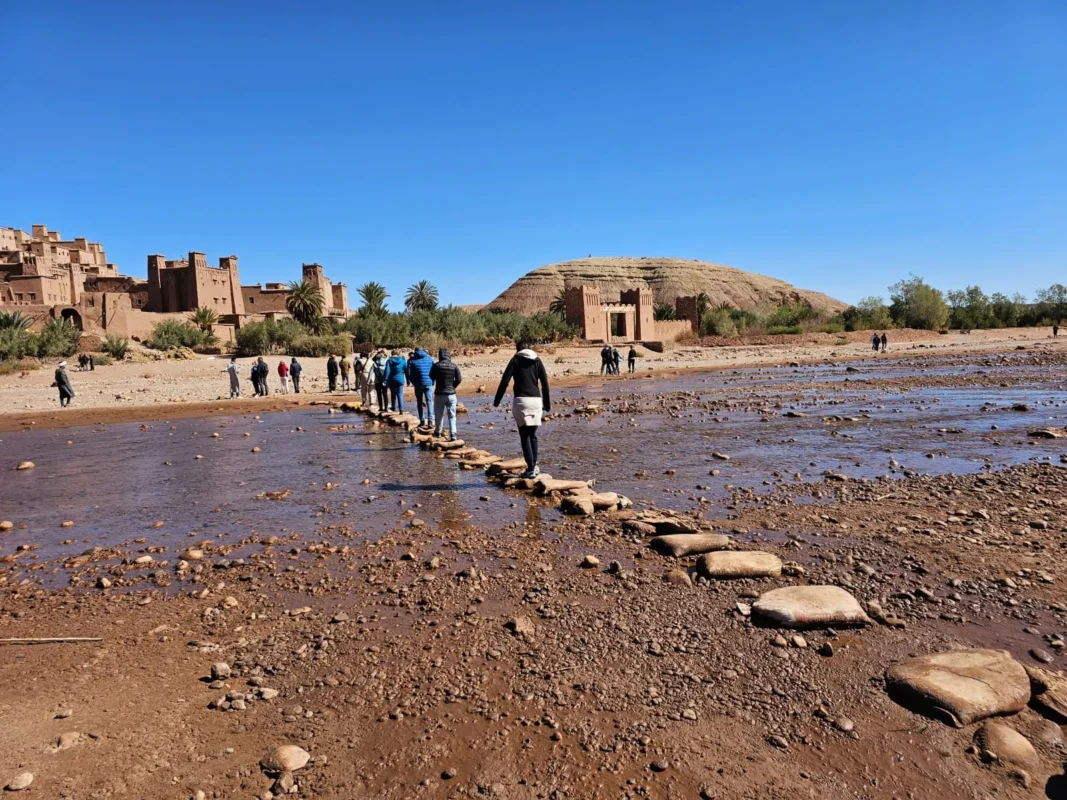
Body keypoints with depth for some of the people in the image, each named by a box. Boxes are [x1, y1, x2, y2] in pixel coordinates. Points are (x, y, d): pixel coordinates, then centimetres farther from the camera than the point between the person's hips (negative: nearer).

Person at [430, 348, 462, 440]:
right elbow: (459, 380, -2)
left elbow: (431, 377, 8)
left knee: (439, 414, 16)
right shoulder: (454, 366, -4)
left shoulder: (436, 366, -7)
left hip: (439, 394, -1)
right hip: (451, 394, 1)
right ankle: (452, 434, -5)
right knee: (452, 416, 5)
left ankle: (437, 432, 29)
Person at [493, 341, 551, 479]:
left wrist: (496, 401, 2)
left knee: (524, 436, 1)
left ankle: (531, 469, -4)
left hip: (521, 400, -3)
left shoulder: (515, 360, 5)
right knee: (533, 434, 17)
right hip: (536, 400, 3)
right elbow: (545, 384, 10)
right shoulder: (537, 361, 13)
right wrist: (547, 405, 17)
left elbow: (505, 381, -4)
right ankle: (534, 466, 21)